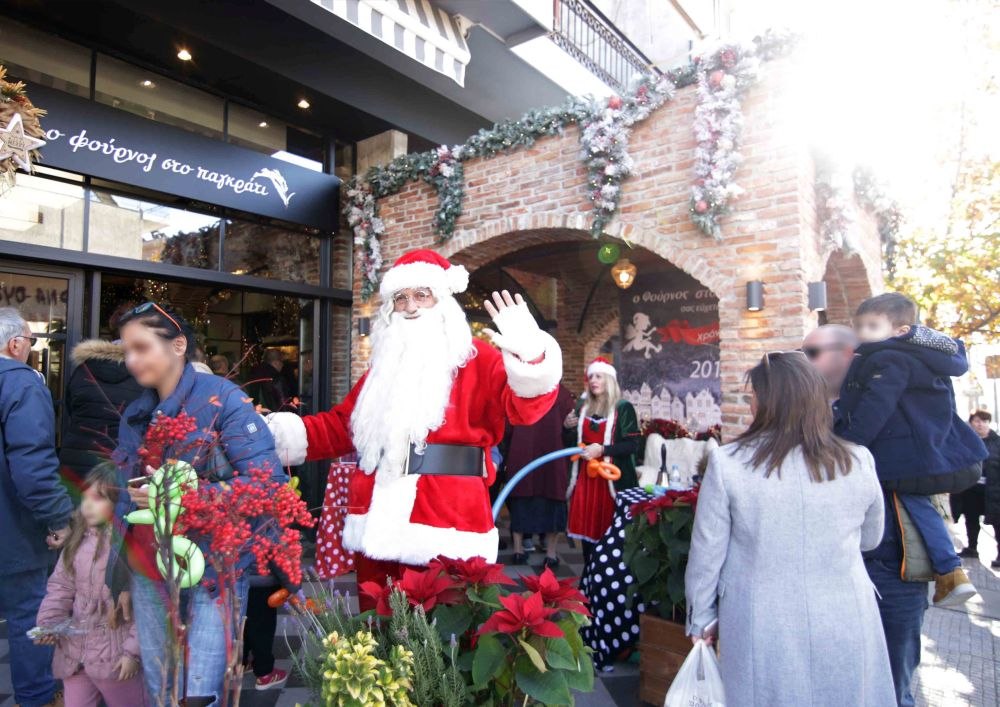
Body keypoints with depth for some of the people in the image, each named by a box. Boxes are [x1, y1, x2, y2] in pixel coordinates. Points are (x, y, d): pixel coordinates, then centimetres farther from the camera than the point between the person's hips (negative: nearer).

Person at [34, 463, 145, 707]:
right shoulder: (78, 539, 2)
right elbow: (61, 586, 11)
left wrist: (133, 650, -15)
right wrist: (48, 623, -3)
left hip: (115, 653, -6)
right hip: (74, 649, 6)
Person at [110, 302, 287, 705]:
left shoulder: (221, 399, -11)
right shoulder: (135, 414, 9)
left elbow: (269, 481, -19)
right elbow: (124, 495, 18)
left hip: (213, 565, -6)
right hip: (149, 569, 6)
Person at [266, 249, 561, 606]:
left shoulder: (475, 358, -2)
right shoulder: (385, 364, 17)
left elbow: (523, 406, -17)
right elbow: (340, 425, 19)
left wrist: (529, 356, -37)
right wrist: (277, 430, 9)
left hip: (447, 527, -6)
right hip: (378, 524, 6)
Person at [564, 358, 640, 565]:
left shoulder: (623, 408, -4)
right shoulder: (583, 408, 12)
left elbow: (632, 445, -11)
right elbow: (570, 444, 16)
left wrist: (602, 449, -21)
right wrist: (567, 428, -3)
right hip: (585, 477, 5)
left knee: (610, 531, -3)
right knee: (586, 527, 8)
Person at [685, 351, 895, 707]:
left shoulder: (727, 463, -15)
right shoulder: (859, 463, -8)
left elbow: (705, 554, -8)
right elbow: (870, 539, 11)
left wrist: (702, 619, 7)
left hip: (760, 632, -1)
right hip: (845, 631, 2)